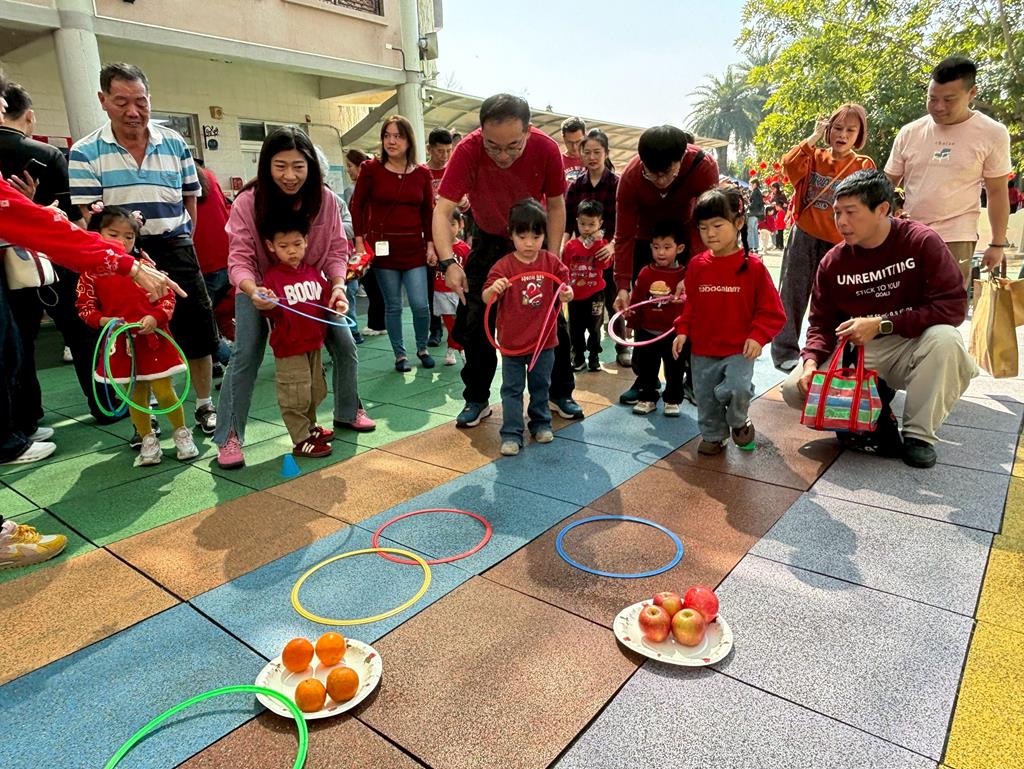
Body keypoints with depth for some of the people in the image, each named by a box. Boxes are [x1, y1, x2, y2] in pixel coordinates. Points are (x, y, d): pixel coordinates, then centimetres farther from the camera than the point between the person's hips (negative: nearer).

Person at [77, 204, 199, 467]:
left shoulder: (145, 264, -1)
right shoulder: (91, 271, 0)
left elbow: (167, 296, 0)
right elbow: (85, 306, 3)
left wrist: (155, 317, -16)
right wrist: (104, 321, -16)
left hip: (153, 339, -1)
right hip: (120, 344, 1)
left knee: (164, 391, 2)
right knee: (135, 395, 11)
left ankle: (181, 433, 22)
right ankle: (148, 440, 27)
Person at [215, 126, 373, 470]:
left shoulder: (325, 199, -16)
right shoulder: (248, 202, -23)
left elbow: (336, 249, -11)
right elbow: (239, 258, -24)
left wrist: (338, 286, -29)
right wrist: (253, 291, -45)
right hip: (258, 291, -2)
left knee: (345, 347, 0)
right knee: (245, 357, -13)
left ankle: (347, 412, 24)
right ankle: (229, 437, -1)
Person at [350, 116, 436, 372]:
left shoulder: (422, 173, 4)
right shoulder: (371, 168, -2)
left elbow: (428, 212, 9)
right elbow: (357, 206, 1)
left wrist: (430, 245, 4)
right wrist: (359, 242, -5)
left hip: (414, 248, 1)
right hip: (383, 247, -1)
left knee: (420, 304, -3)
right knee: (393, 305, 4)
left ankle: (422, 348, 22)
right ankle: (399, 354, 20)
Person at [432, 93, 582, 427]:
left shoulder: (546, 149, -24)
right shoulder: (468, 151, -28)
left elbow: (555, 205, -10)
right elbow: (442, 210, -31)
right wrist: (448, 262, -45)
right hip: (489, 240, 0)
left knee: (552, 319, 1)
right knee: (472, 321, -6)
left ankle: (561, 393, 19)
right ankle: (477, 399, 11)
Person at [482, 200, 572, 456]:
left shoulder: (552, 262, -4)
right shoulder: (503, 266, -11)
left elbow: (563, 288, 5)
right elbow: (486, 298, -14)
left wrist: (566, 293, -19)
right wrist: (494, 289, -37)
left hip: (544, 339, 2)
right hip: (512, 340, -2)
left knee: (541, 385, 19)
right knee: (512, 389, 6)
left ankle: (541, 423, 37)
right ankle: (511, 434, 13)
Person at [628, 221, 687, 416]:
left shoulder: (685, 275, -8)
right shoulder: (645, 273, -3)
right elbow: (635, 300, 4)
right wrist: (633, 323, 6)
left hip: (673, 333, -2)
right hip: (647, 332, 2)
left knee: (674, 369, 11)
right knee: (646, 368, 13)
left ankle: (672, 400, 26)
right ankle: (647, 398, 27)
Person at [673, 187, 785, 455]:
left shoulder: (752, 265, -9)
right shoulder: (697, 265, 0)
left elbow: (771, 310, -4)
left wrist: (758, 336, -16)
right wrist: (683, 331, 0)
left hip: (739, 350, -3)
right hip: (702, 351, 4)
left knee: (738, 388, -21)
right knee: (705, 397, 11)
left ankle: (739, 421, 12)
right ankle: (713, 435, 36)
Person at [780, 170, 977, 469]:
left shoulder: (922, 241, -12)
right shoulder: (833, 261, -3)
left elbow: (953, 305, -18)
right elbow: (821, 324, 0)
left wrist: (882, 324, -23)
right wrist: (812, 359, -21)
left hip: (911, 347, -2)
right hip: (856, 352, 2)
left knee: (945, 339, -36)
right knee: (795, 389, -19)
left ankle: (919, 433, -17)